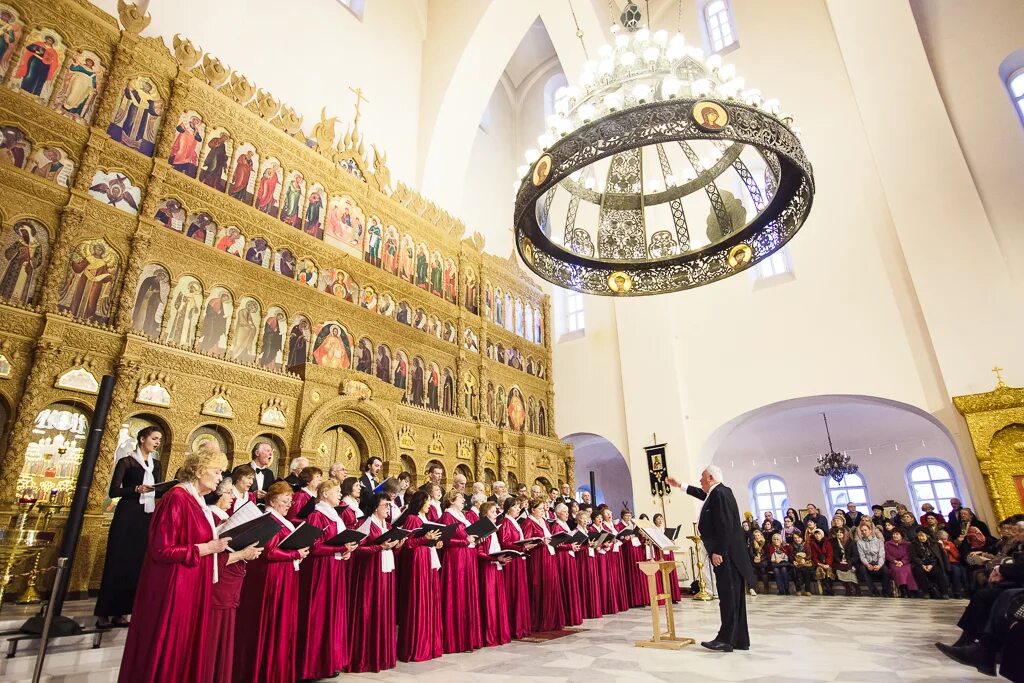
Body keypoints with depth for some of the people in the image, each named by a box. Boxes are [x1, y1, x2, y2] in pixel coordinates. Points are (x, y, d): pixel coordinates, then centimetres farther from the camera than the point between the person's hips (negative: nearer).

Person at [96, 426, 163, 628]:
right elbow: (113, 491, -8)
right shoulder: (126, 462, -2)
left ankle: (119, 613, 14)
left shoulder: (156, 464, 14)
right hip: (127, 516, -5)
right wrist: (137, 488, -22)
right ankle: (104, 613, 7)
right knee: (117, 562, -2)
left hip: (148, 518, 5)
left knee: (137, 563, 5)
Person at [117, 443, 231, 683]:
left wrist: (216, 541, 3)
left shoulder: (197, 500, 8)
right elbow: (161, 550, -22)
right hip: (174, 588, -9)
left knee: (184, 650, 18)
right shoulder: (177, 499, -20)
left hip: (192, 587, 9)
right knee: (166, 652, 6)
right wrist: (206, 548, -21)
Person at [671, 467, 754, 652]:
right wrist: (681, 486, 40)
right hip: (727, 553, 10)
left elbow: (724, 525, -23)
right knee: (733, 597, 11)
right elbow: (704, 494, 35)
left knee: (728, 597, -6)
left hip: (725, 554, -10)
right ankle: (740, 640, 17)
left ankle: (725, 640, -2)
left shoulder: (720, 493, -16)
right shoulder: (719, 492, 14)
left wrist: (718, 552, -22)